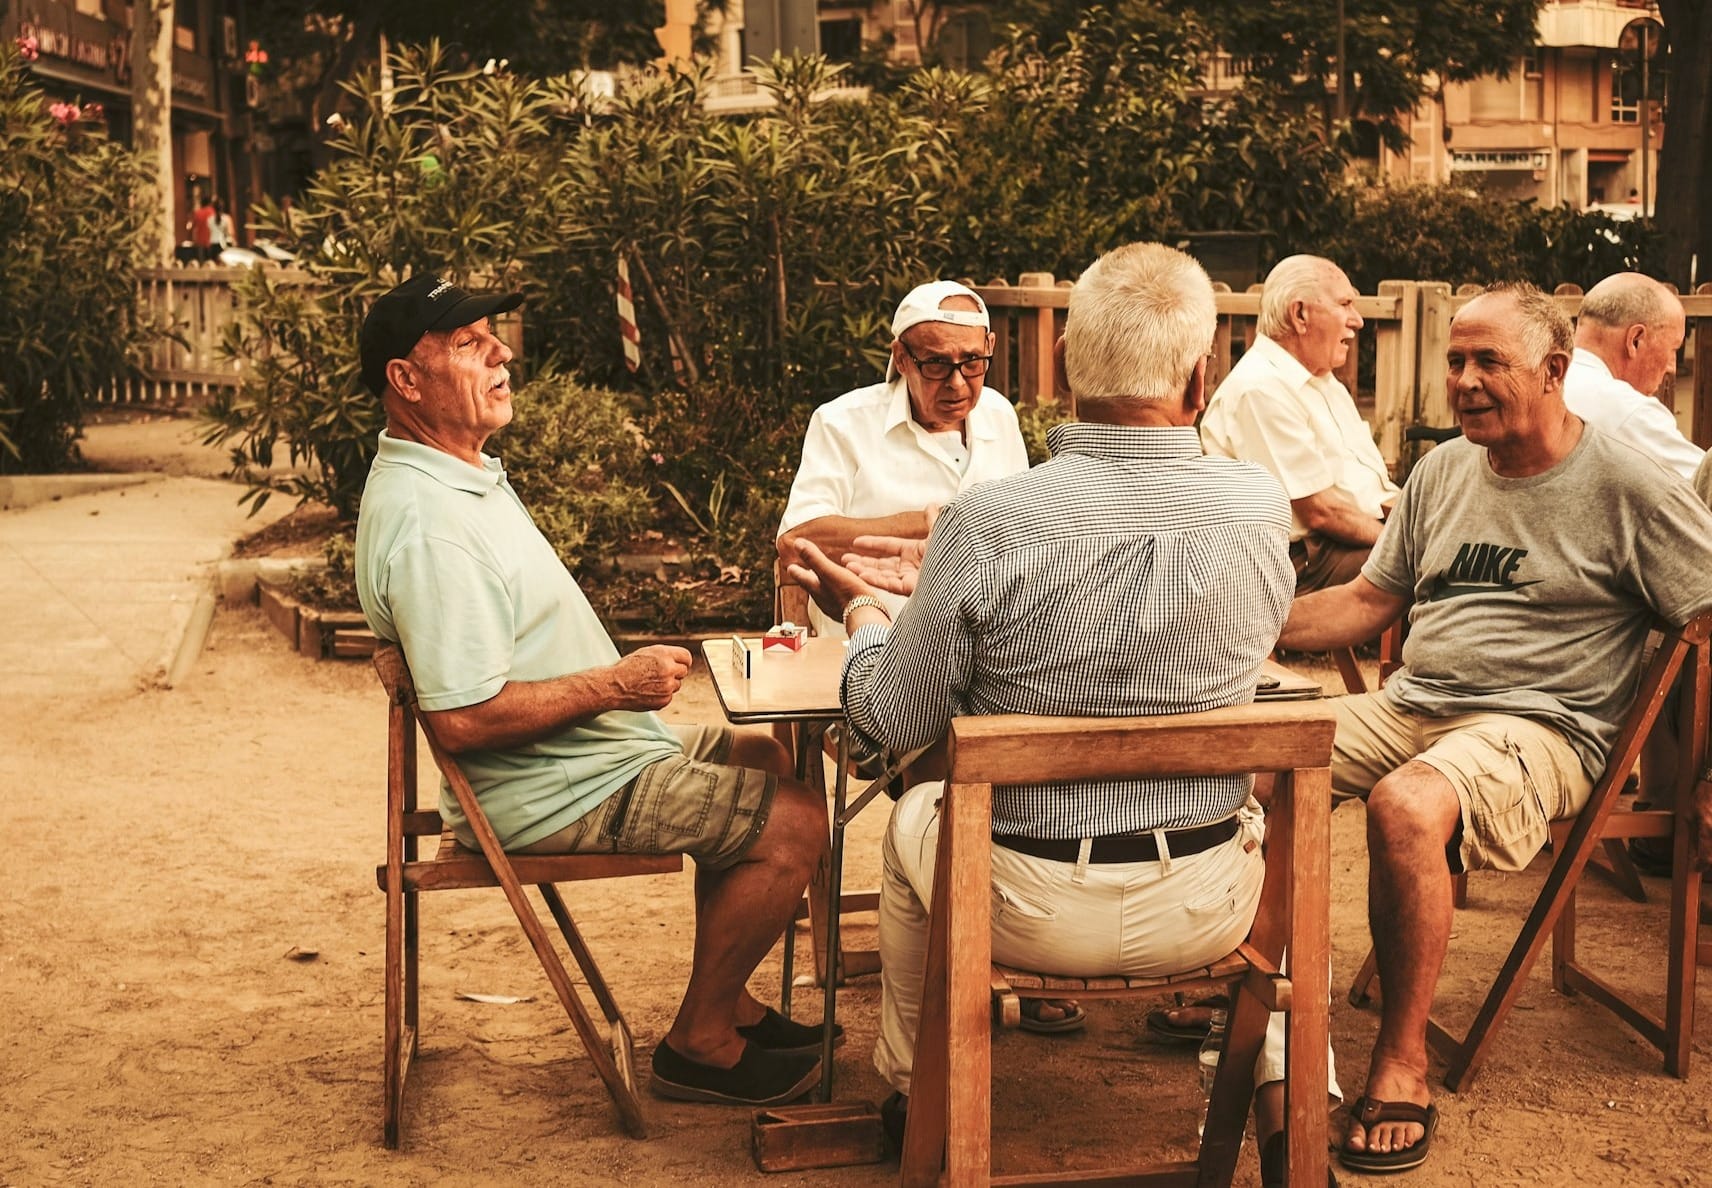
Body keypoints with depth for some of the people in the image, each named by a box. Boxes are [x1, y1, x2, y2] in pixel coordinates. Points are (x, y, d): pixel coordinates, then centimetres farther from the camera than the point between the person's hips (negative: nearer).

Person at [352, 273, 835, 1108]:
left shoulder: (463, 471, 9)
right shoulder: (428, 523, -27)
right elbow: (463, 718, -32)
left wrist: (623, 677, 11)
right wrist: (616, 685, -22)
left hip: (588, 754, 11)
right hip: (558, 797, -11)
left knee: (762, 760, 23)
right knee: (792, 821, -10)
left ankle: (727, 1004, 27)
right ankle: (699, 1045, 5)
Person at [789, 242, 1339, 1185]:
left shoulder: (987, 524, -22)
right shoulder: (1261, 507, -12)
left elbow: (895, 722, -11)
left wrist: (864, 616, 12)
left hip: (1031, 905, -2)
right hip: (1201, 906, 2)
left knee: (912, 820, 32)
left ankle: (908, 1089, 49)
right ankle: (1281, 1100, 34)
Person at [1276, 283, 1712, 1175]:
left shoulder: (1629, 488, -4)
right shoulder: (1441, 472, 14)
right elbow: (1366, 604, 18)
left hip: (1538, 727, -6)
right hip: (1410, 703, 7)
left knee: (1406, 806, -37)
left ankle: (1403, 1065, -21)